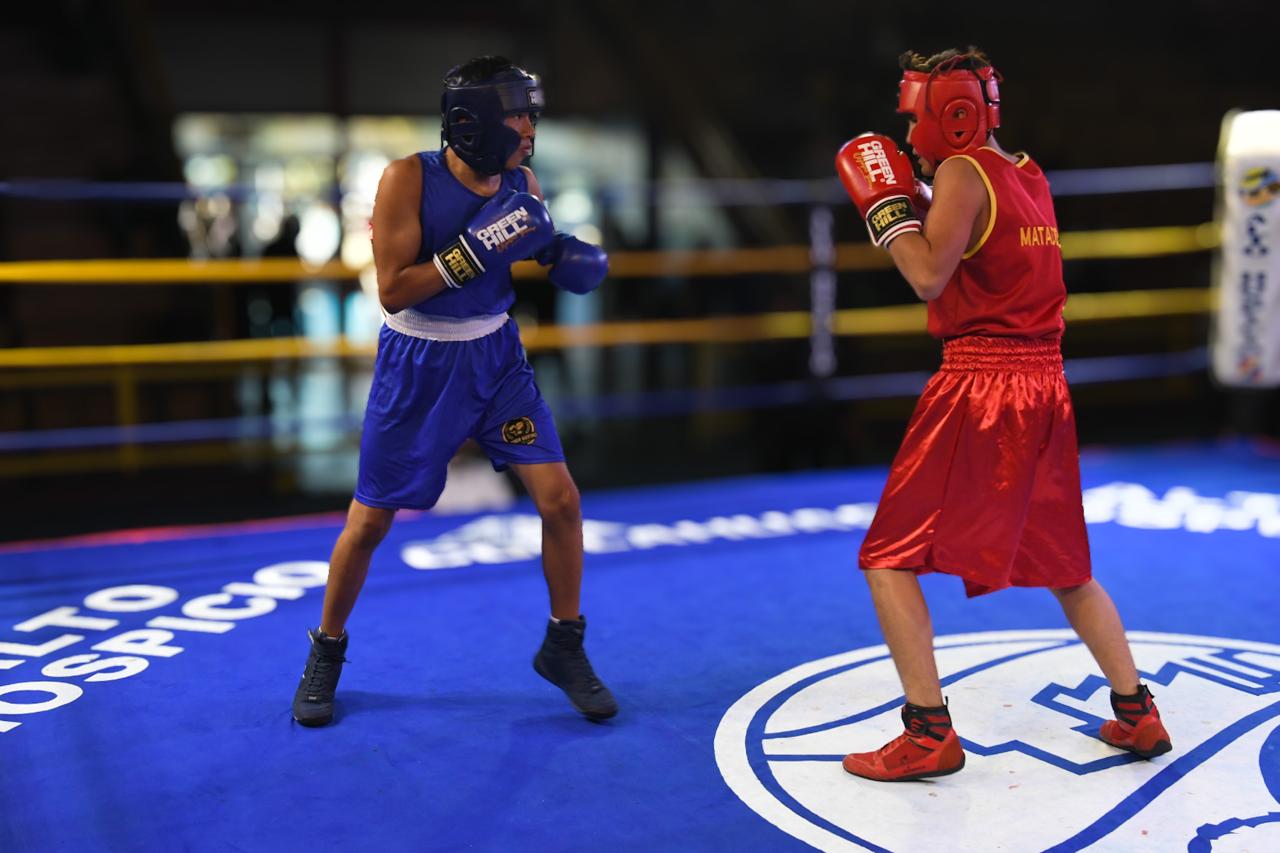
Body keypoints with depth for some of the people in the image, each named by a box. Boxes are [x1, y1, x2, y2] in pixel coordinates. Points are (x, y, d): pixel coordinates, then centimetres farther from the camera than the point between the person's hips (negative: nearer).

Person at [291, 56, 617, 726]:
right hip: (416, 367, -3)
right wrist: (474, 249, -29)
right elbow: (392, 291, -21)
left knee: (560, 501, -5)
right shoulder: (408, 179, -18)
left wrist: (565, 256, -8)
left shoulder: (522, 185, -5)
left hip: (495, 357, 4)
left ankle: (563, 649, 15)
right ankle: (326, 653, 29)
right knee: (369, 523, 5)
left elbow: (541, 253, 15)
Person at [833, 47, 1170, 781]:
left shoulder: (963, 172, -9)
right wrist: (919, 197, 16)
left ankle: (930, 733, -1)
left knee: (890, 557, 1)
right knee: (1063, 564, 21)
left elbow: (928, 277, -17)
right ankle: (1136, 713, 26)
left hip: (977, 388, -8)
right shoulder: (1029, 176, 15)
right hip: (1045, 387, 8)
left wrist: (885, 203, -6)